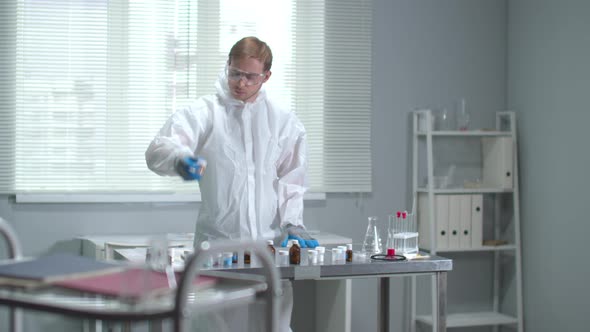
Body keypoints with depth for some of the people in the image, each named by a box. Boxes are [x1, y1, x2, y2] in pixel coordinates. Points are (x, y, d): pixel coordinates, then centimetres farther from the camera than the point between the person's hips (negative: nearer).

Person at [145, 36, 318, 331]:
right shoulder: (204, 112, -1)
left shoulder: (283, 120, 8)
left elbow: (291, 179, 13)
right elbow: (158, 151, -16)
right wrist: (180, 159, -38)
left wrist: (292, 223, -1)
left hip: (270, 241, 2)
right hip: (218, 241, -2)